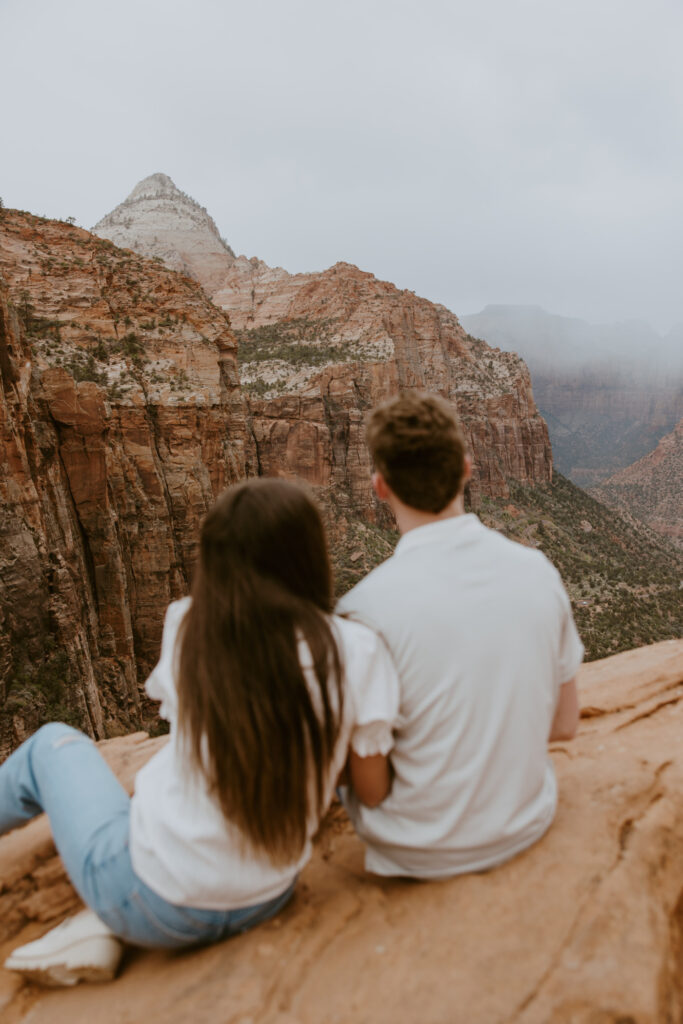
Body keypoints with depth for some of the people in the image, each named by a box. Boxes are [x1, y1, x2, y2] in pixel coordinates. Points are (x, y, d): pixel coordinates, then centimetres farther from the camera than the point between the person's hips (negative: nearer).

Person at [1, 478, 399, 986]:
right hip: (261, 901, 2)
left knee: (54, 744, 23)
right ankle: (101, 927, 12)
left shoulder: (186, 629, -14)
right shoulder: (357, 651, -17)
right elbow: (374, 790, -8)